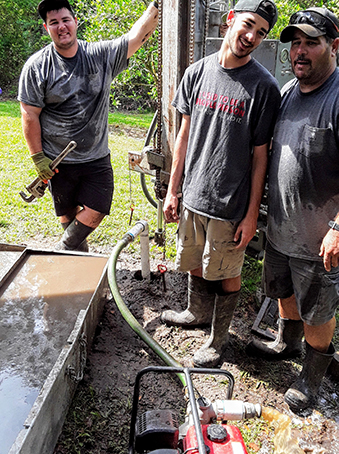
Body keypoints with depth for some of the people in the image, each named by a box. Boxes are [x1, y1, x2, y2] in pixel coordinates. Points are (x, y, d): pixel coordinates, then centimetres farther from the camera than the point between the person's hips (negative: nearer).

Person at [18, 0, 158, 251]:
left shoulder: (101, 55, -1)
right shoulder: (36, 66, -6)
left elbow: (138, 35, -10)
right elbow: (30, 114, -6)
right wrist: (38, 157, -9)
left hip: (97, 157, 2)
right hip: (58, 161, -1)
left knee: (96, 212, 0)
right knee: (68, 213, 12)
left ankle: (62, 254, 23)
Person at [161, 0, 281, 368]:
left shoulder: (263, 86, -10)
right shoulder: (198, 72, 3)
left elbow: (260, 154, -9)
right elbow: (185, 135, 7)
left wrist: (252, 214, -10)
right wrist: (172, 190, 7)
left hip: (231, 204, -4)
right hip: (192, 198, 5)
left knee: (227, 274, 10)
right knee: (195, 264, 21)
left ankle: (218, 337, 32)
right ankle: (198, 313, 48)